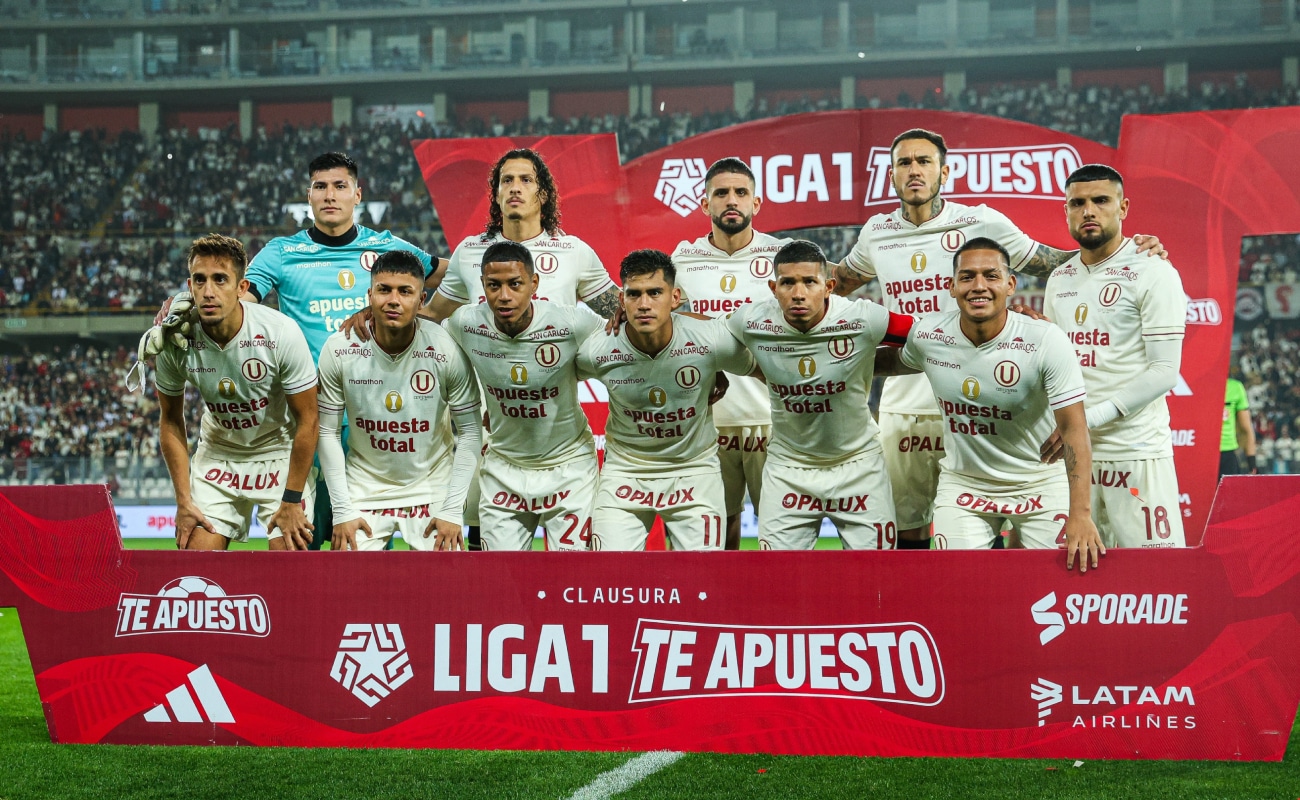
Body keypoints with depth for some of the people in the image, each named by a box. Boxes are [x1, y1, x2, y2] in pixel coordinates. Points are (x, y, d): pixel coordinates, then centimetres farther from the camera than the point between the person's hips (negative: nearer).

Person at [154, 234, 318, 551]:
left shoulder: (281, 333, -25)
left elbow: (307, 420, -16)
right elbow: (171, 421, -2)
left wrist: (291, 501, -14)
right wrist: (184, 501, -5)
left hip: (280, 453, -2)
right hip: (218, 453, 2)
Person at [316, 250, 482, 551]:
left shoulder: (447, 351, -15)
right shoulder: (338, 351, -12)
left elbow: (470, 431, -8)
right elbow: (327, 432, -4)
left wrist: (452, 510, -11)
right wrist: (342, 510, -8)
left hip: (432, 487, -1)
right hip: (364, 488, 1)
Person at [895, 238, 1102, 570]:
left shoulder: (1046, 340, -20)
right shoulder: (926, 334, -10)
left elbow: (1073, 429, -22)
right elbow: (897, 361, 17)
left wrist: (1080, 514, -30)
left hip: (1041, 483, -2)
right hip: (962, 483, 2)